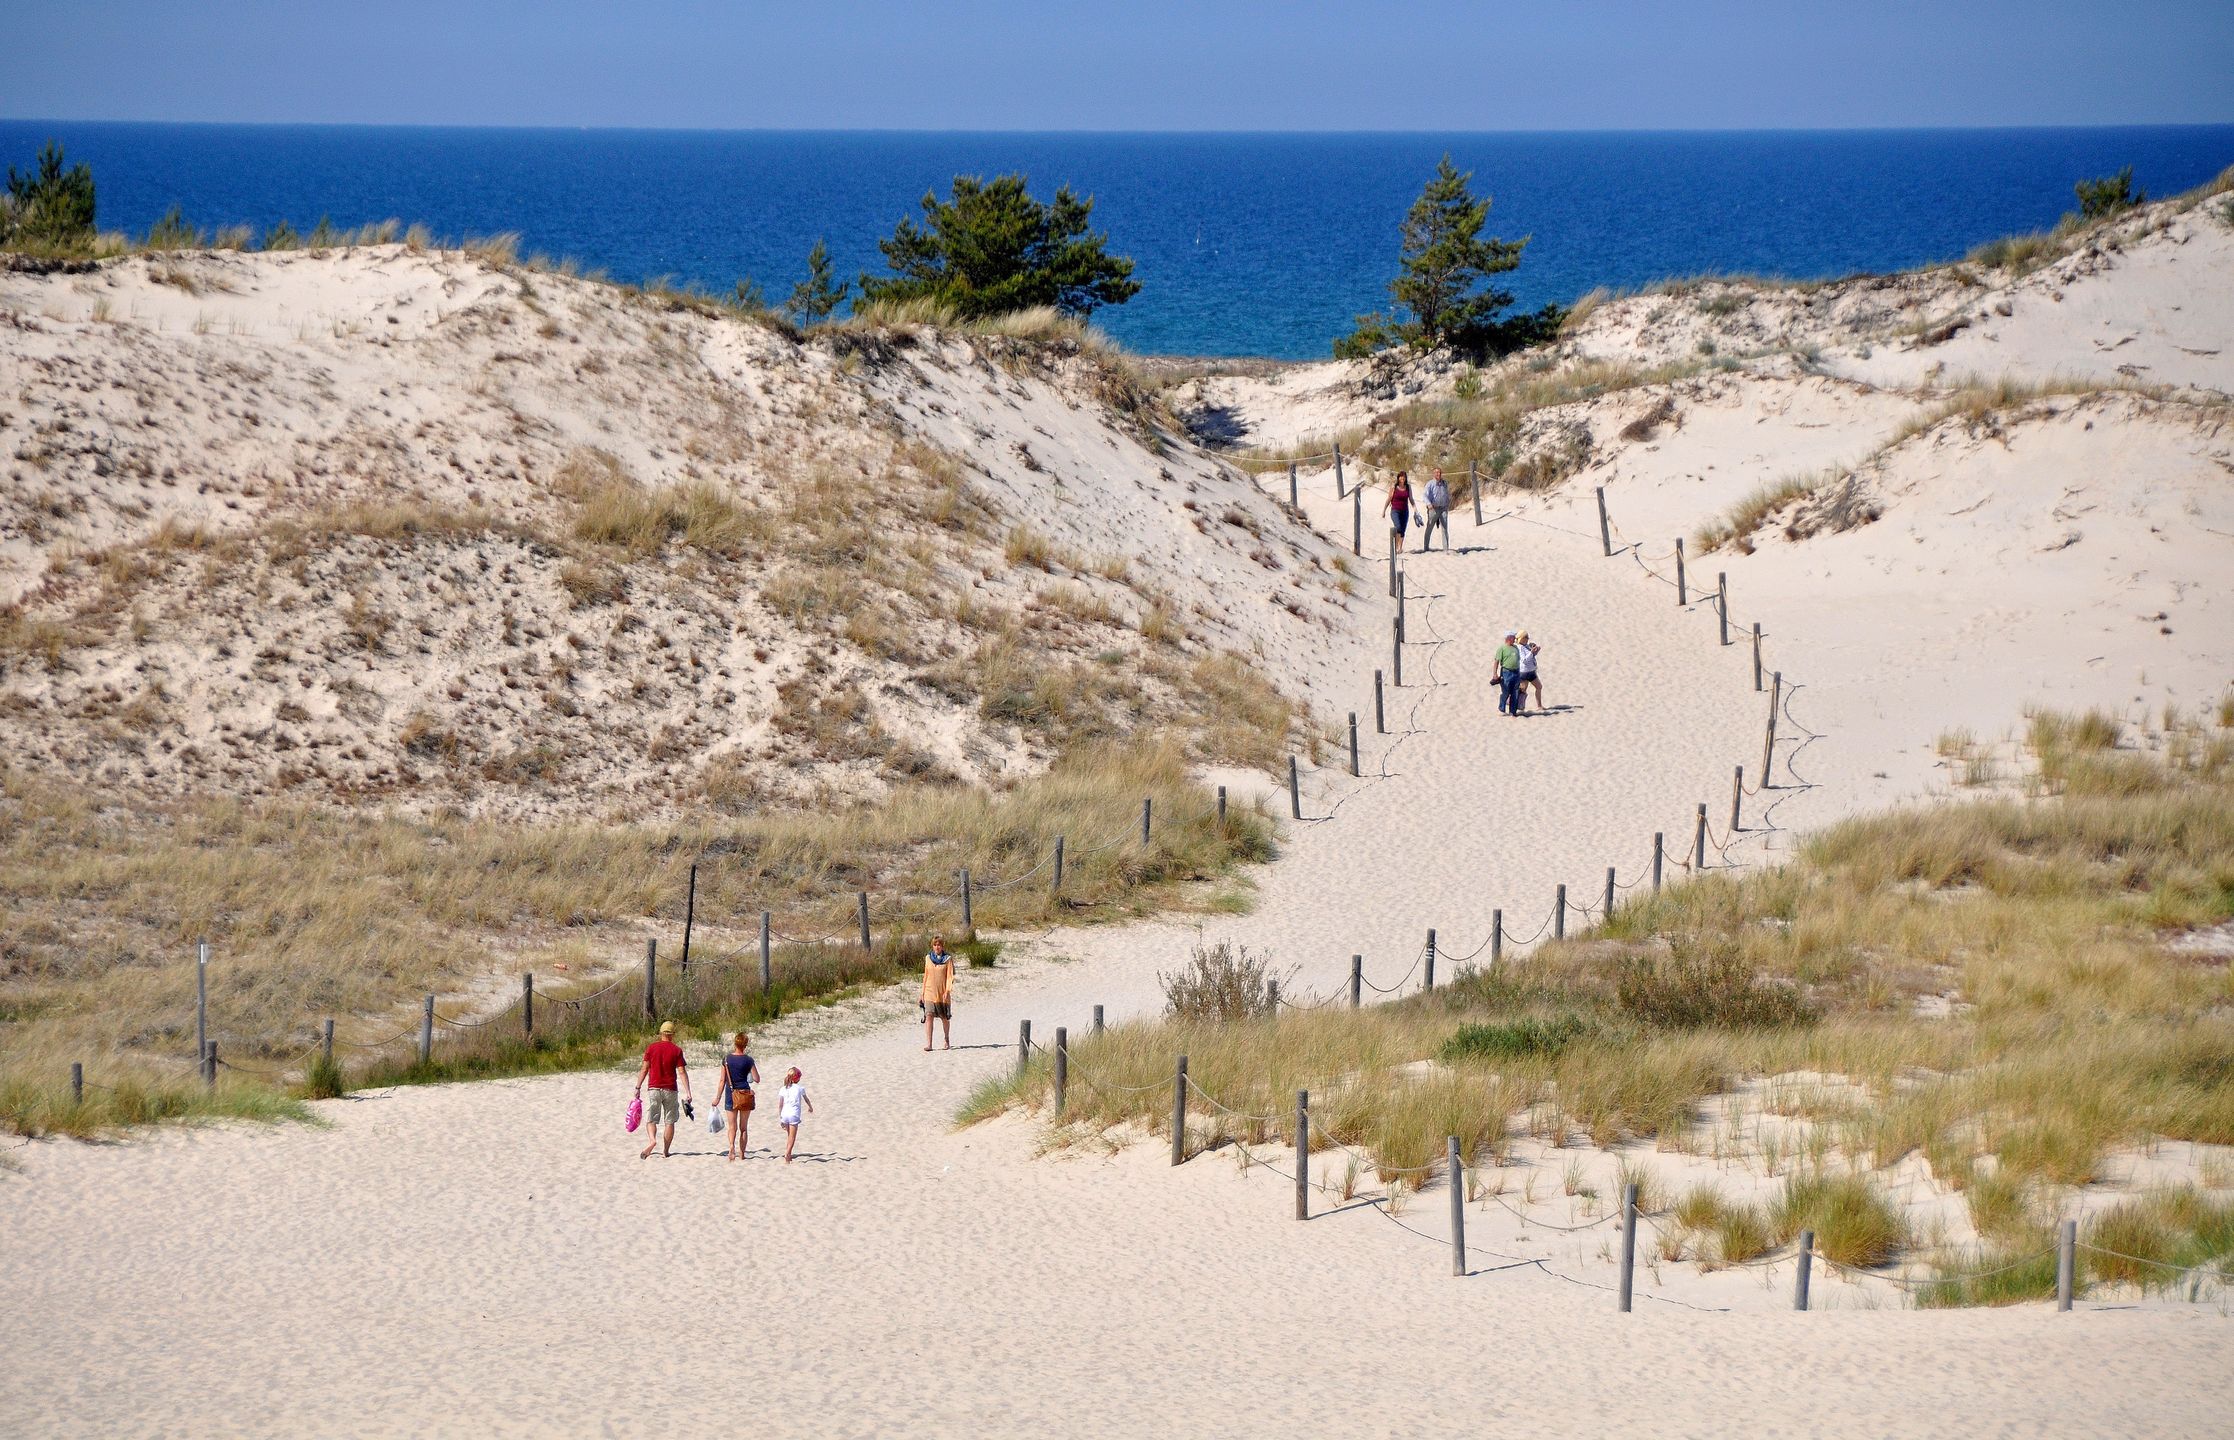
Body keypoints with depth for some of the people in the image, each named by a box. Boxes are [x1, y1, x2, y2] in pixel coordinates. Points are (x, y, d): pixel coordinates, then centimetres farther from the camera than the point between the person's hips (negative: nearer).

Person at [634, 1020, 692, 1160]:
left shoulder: (651, 1048, 2)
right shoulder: (676, 1050, -1)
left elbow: (644, 1069, 2)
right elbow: (682, 1072, -5)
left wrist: (638, 1087, 9)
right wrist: (688, 1093, -6)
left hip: (654, 1088, 0)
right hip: (670, 1090, 0)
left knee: (652, 1119, 5)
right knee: (670, 1121, 8)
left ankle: (652, 1140, -24)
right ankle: (665, 1152, 7)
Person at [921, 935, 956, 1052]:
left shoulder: (948, 959, -2)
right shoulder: (928, 958, 7)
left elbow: (950, 977, -6)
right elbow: (926, 976, 13)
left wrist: (947, 991, -17)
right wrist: (923, 992, 11)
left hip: (943, 994, -1)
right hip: (930, 993, 1)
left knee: (944, 1018, 10)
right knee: (929, 1016, -12)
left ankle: (947, 1041, 27)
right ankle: (928, 1043, -16)